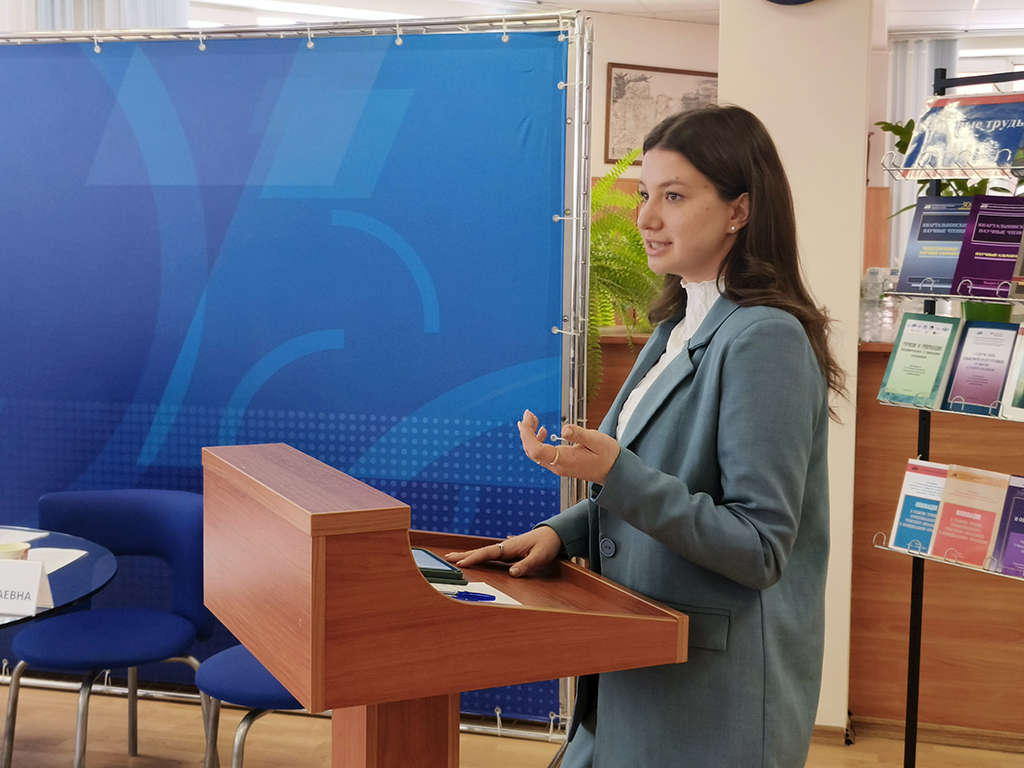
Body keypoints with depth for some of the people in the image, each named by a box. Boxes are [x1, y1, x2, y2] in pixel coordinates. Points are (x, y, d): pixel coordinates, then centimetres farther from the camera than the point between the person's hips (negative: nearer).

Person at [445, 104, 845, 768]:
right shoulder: (680, 329, 9)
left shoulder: (765, 340, -19)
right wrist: (562, 533, 2)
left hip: (717, 685, -8)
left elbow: (759, 549, -22)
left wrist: (615, 471, -28)